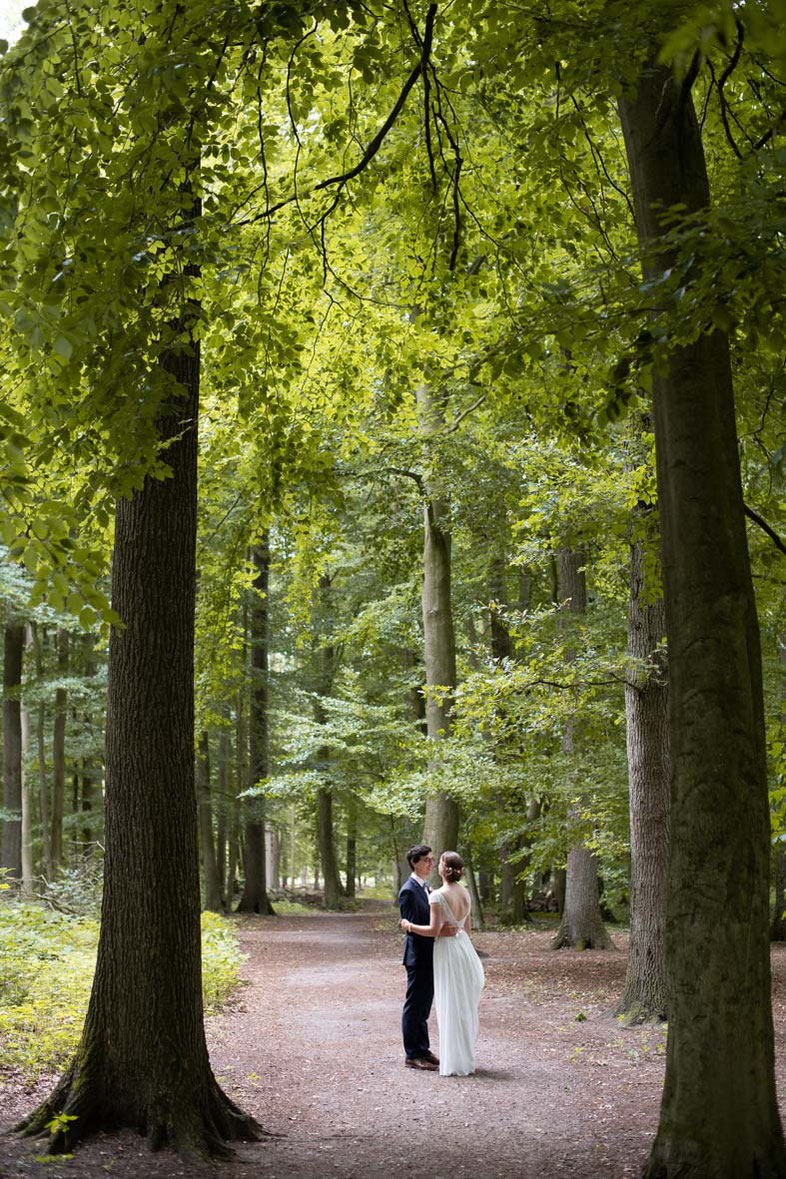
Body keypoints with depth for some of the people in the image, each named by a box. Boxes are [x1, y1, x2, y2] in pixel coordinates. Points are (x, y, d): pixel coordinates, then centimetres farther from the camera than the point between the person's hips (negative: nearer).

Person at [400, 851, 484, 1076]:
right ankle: (466, 1058, 22)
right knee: (465, 1006, 14)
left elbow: (434, 930, -19)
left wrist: (409, 926, -6)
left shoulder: (438, 895, -16)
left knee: (451, 1007, -1)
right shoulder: (465, 893, 7)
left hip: (447, 950, -7)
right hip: (465, 947, 7)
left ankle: (454, 1063, 4)